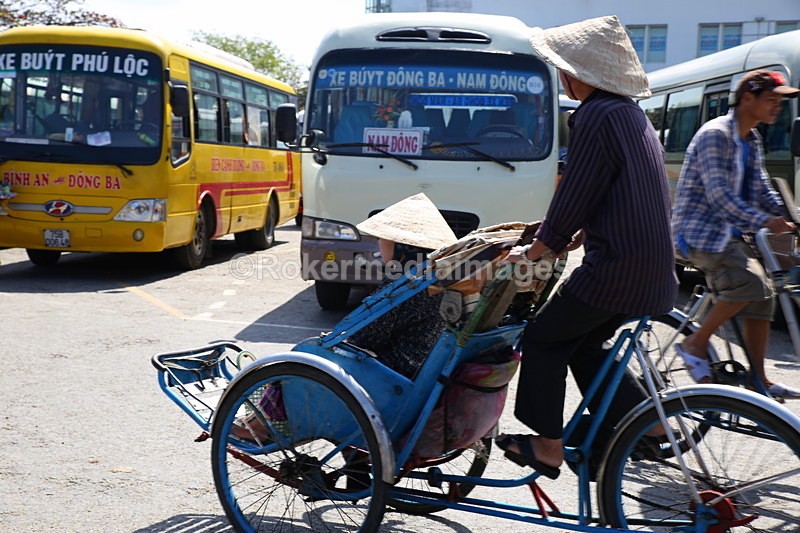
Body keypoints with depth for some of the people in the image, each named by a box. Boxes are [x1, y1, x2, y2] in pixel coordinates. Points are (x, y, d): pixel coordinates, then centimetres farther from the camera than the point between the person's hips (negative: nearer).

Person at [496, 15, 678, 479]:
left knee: (544, 339, 4)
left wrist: (532, 252, -3)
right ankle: (649, 423, 23)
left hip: (616, 266, -9)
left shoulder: (596, 116, -16)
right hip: (651, 265, 9)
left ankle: (548, 446, 12)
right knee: (584, 346, 20)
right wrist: (576, 237, 20)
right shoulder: (631, 113, 15)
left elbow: (572, 199, -15)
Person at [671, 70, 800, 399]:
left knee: (762, 297, 3)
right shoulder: (715, 134, -14)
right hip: (699, 232, -9)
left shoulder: (752, 141, 15)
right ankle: (695, 345, -9)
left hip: (728, 233, 10)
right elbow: (719, 194, -24)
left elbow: (762, 190, 17)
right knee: (750, 282, -26)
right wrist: (763, 221, -29)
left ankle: (758, 380, 12)